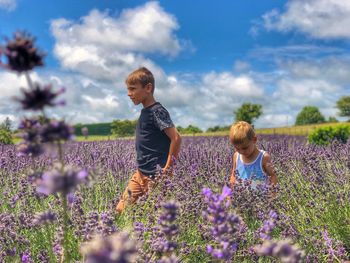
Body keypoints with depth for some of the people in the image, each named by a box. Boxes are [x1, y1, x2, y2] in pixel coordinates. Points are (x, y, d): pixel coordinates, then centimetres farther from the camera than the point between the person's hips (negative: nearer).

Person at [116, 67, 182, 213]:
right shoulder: (145, 111, 11)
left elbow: (176, 138, -24)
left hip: (155, 176, -9)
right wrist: (141, 170, 15)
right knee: (121, 209, 9)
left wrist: (167, 167, -18)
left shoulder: (157, 111, -15)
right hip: (141, 174, 9)